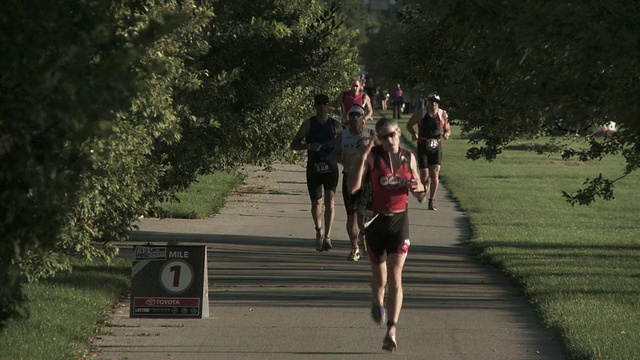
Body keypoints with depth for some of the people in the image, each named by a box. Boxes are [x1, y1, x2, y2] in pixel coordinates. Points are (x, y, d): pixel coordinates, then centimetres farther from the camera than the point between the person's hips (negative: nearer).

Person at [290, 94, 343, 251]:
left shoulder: (336, 125, 5)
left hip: (330, 167, 0)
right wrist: (309, 146, -17)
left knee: (330, 201, -12)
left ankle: (327, 237, -14)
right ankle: (319, 232, 28)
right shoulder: (308, 124, 2)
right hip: (313, 167, 0)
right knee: (316, 203, 6)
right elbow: (294, 144, 0)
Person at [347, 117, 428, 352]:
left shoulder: (408, 158, 4)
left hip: (399, 221, 1)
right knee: (379, 277, 13)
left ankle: (391, 331, -14)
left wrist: (419, 188, -11)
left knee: (395, 277, -10)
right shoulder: (372, 156, -6)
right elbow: (353, 187, -19)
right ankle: (377, 303, 48)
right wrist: (363, 157, -24)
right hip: (376, 222, -1)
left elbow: (421, 198, 13)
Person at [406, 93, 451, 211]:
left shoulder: (443, 114, 0)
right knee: (425, 175, -5)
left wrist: (446, 134, -12)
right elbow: (409, 125, 6)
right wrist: (413, 133, -14)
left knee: (435, 174, -9)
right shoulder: (420, 112, -4)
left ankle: (432, 201, -1)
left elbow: (447, 129, 12)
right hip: (423, 147, -1)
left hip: (436, 147, 1)